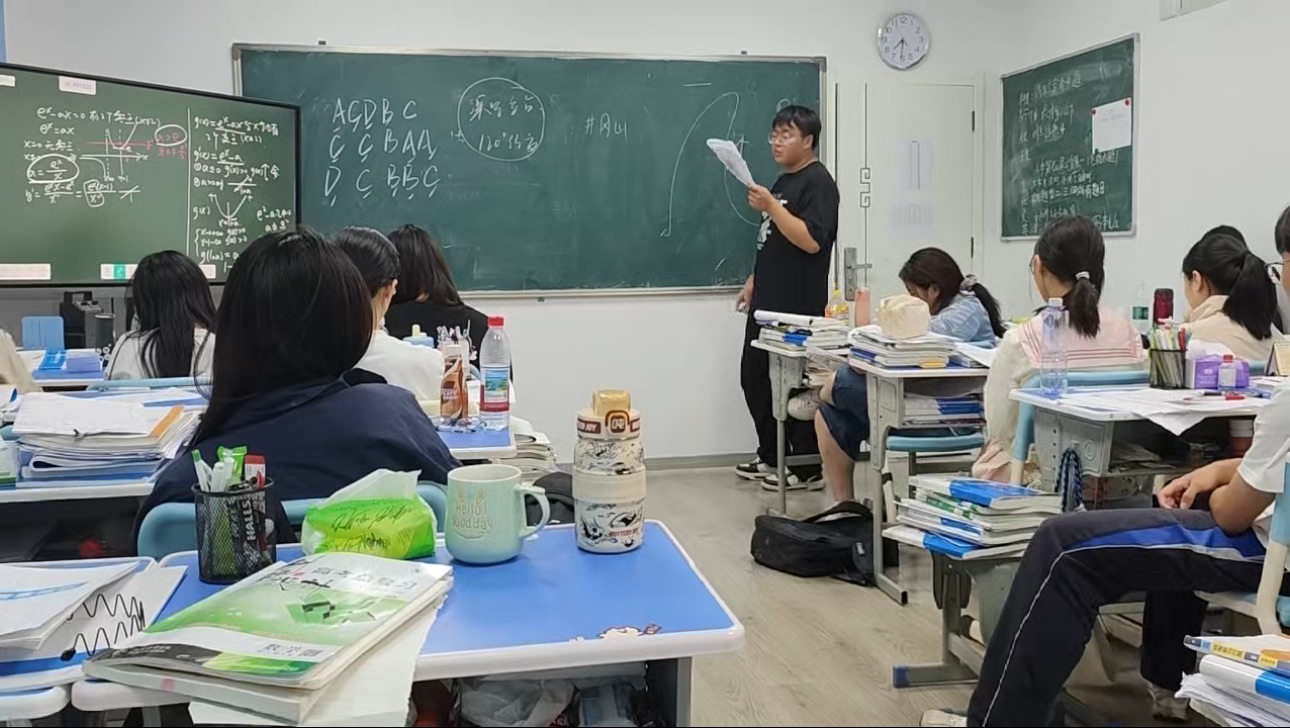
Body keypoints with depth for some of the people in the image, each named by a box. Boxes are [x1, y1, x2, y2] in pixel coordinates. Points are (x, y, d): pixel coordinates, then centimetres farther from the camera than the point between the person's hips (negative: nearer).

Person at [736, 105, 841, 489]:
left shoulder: (817, 181, -11)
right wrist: (754, 281, 20)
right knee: (755, 377, 13)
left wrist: (771, 207, -25)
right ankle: (770, 456, 25)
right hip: (768, 301, 10)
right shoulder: (782, 181, 18)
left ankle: (806, 467, 8)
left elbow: (811, 241, -23)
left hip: (798, 305, -10)